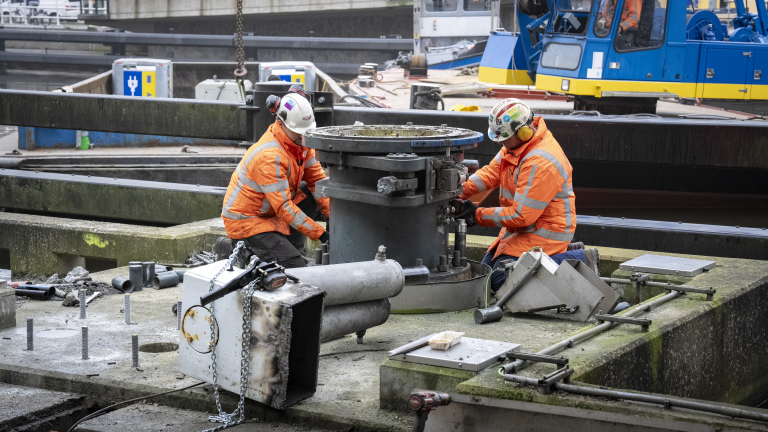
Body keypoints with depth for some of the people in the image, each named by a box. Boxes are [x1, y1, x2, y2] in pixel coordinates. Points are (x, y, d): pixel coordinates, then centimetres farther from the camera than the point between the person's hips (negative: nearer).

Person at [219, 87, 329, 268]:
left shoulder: (299, 140, -3)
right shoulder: (269, 157, -29)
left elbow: (317, 179, 2)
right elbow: (283, 206, -29)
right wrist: (319, 233, -28)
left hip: (267, 213, 10)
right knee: (295, 266, -19)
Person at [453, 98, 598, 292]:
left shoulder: (541, 163, -30)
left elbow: (521, 215, -27)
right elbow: (492, 172, 6)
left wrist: (477, 214, -20)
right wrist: (461, 190, -11)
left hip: (546, 231, -10)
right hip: (524, 227, 10)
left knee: (500, 279, -18)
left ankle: (577, 260, -9)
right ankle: (565, 253, 14)